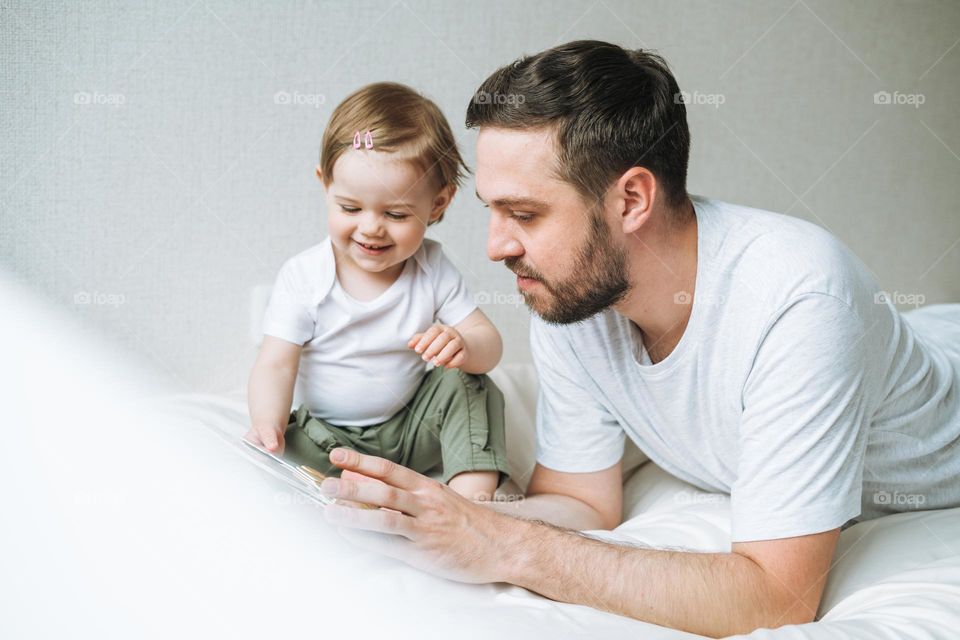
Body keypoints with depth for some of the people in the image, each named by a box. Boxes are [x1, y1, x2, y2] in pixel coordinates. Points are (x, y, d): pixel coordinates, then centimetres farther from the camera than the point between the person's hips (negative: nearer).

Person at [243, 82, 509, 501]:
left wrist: (463, 346, -35)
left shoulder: (433, 270, -8)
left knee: (465, 383, -22)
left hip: (412, 429, 1)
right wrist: (268, 424, -37)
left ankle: (474, 492, -24)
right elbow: (276, 365, -17)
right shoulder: (303, 277, -13)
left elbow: (489, 343, -9)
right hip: (327, 437, -1)